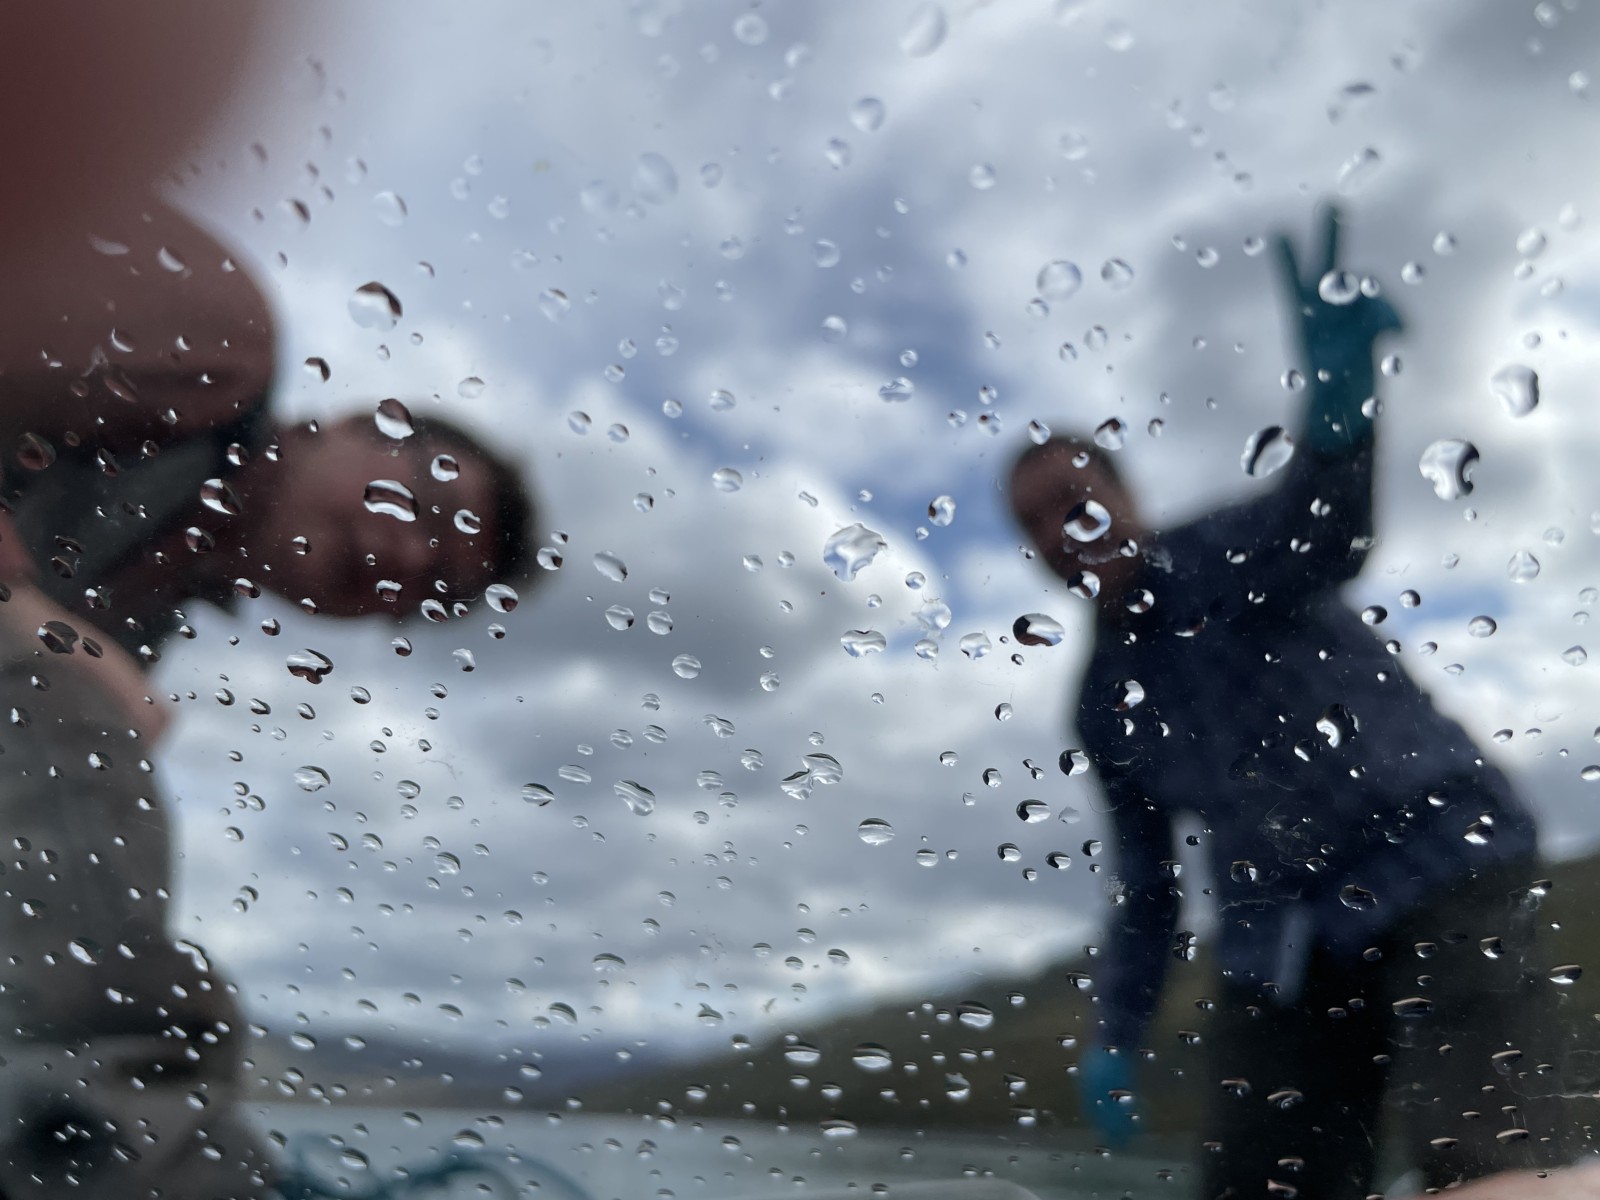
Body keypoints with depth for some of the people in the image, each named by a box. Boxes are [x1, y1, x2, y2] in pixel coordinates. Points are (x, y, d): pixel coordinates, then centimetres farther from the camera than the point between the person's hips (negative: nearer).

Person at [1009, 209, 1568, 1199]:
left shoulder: (1225, 562, -3)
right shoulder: (1103, 707, 14)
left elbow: (1322, 529, -28)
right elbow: (1147, 886, 20)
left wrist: (1338, 391, -49)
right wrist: (1118, 1034, 12)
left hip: (1437, 864, -5)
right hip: (1279, 952, 6)